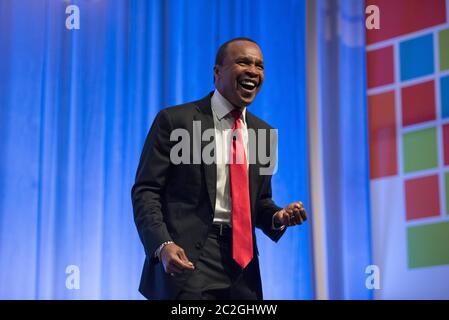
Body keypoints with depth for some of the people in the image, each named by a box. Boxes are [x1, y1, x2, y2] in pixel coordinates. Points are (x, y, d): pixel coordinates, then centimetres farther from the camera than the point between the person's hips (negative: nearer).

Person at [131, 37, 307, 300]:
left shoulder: (262, 131, 14)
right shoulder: (175, 120, -2)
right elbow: (145, 191, -6)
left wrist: (278, 217, -2)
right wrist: (163, 245, -21)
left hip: (241, 260, 5)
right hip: (187, 256, -5)